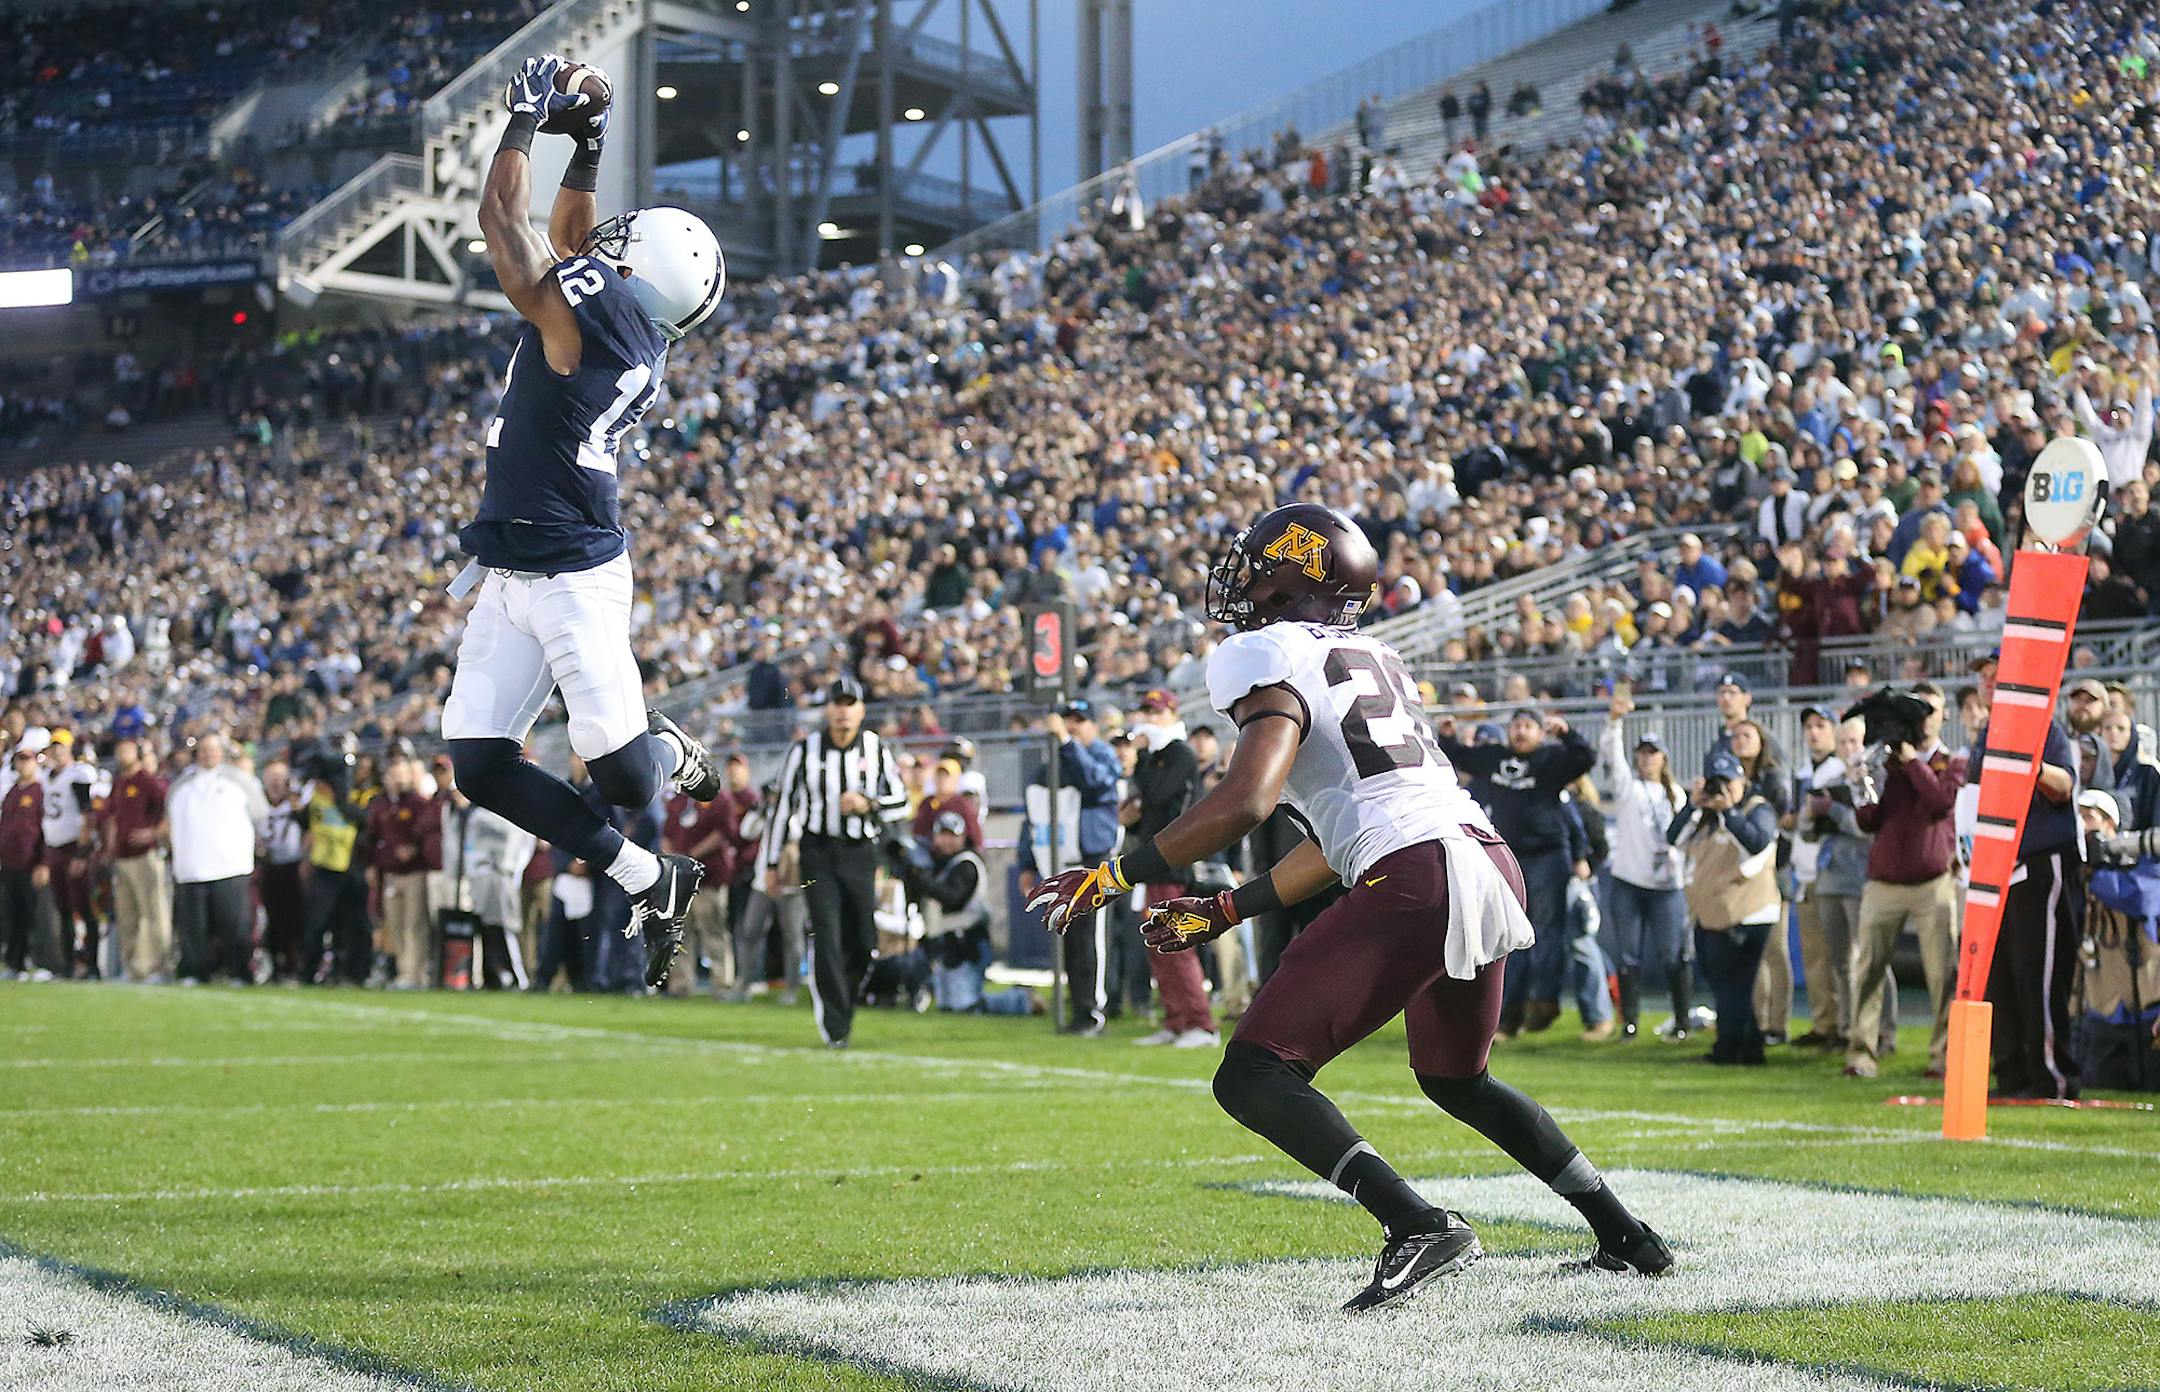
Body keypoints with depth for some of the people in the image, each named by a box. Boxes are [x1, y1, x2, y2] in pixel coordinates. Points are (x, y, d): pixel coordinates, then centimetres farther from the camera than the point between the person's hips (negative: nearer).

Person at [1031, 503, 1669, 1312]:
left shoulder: (1266, 659, 0)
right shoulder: (1371, 661, 26)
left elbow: (1243, 804, -15)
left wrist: (1112, 878, -5)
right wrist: (1224, 913, 34)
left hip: (1415, 882, -9)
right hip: (1491, 861, 9)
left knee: (1253, 1079, -8)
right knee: (1455, 1079, 32)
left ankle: (1418, 1226, -24)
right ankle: (1625, 1236, 33)